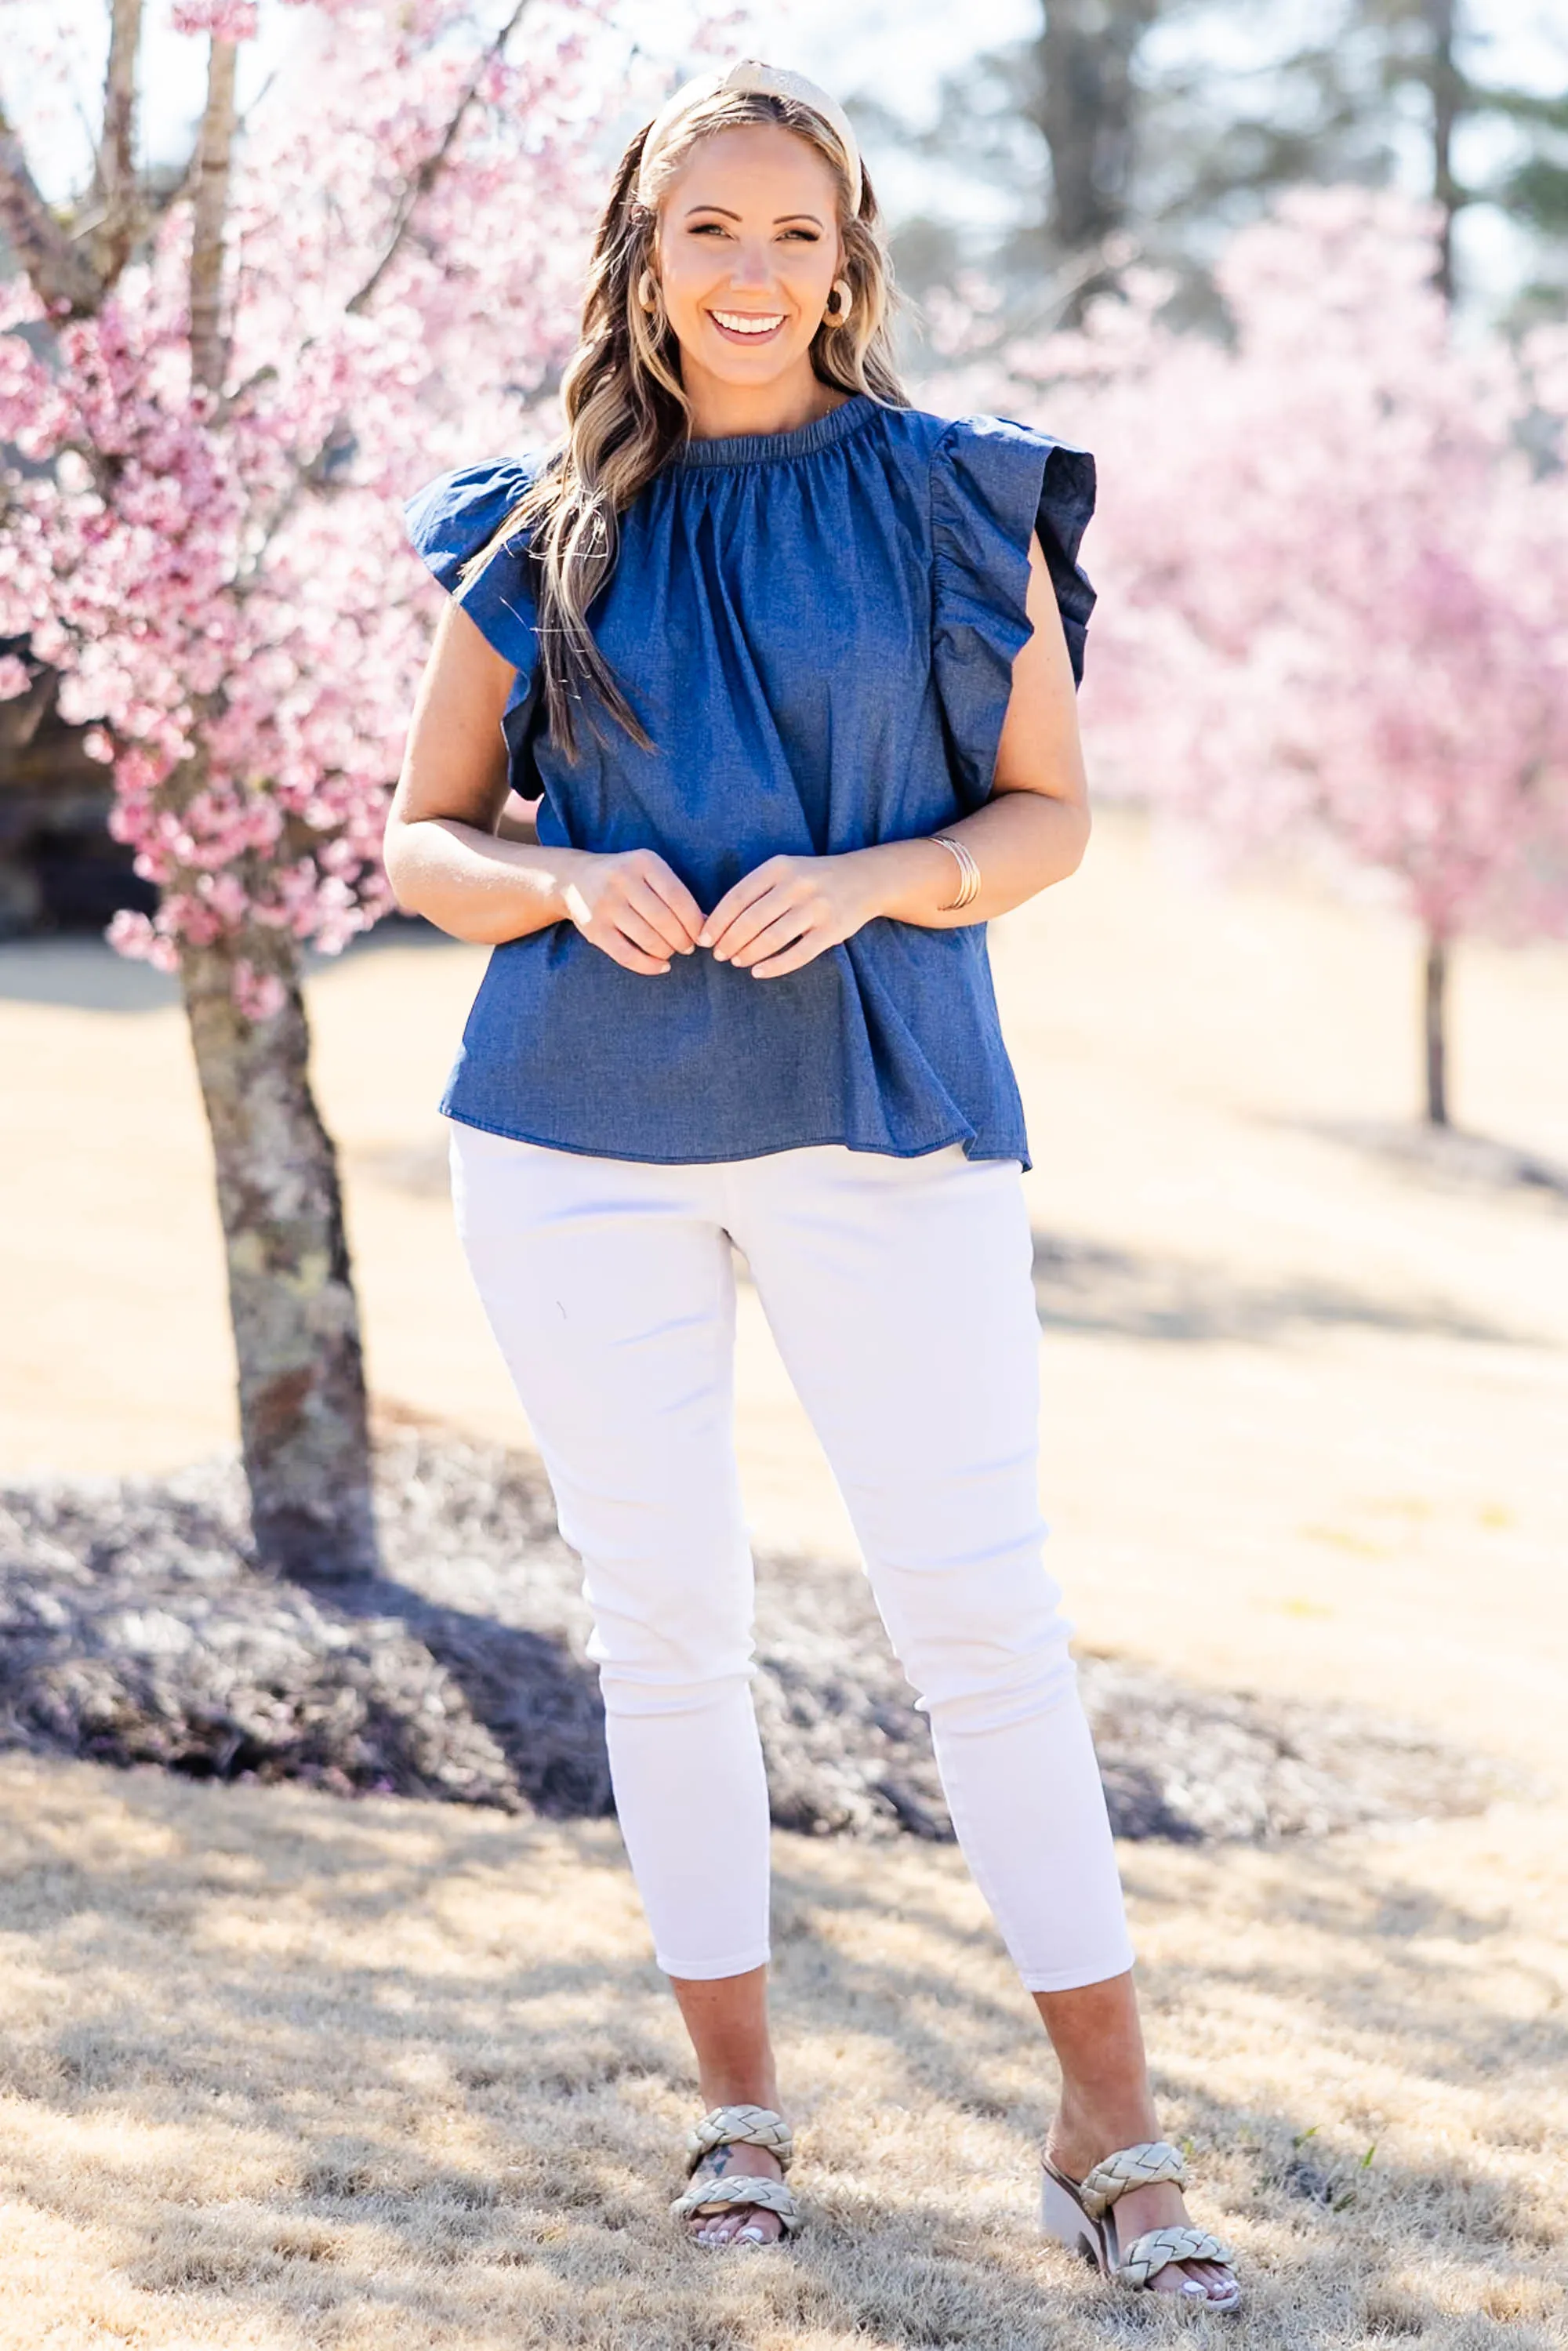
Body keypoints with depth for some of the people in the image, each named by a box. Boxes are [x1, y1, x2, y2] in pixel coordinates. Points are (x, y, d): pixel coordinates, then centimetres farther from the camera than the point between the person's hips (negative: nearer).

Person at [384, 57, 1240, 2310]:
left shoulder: (954, 501, 3)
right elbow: (422, 840, 9)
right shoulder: (539, 536, 6)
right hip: (585, 1128, 2)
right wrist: (566, 886, -12)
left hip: (880, 1109, -1)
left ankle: (1112, 2131, 4)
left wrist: (868, 879, -15)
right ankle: (736, 2097, 20)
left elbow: (1049, 811, 4)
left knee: (983, 1606, -4)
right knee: (666, 1617, 6)